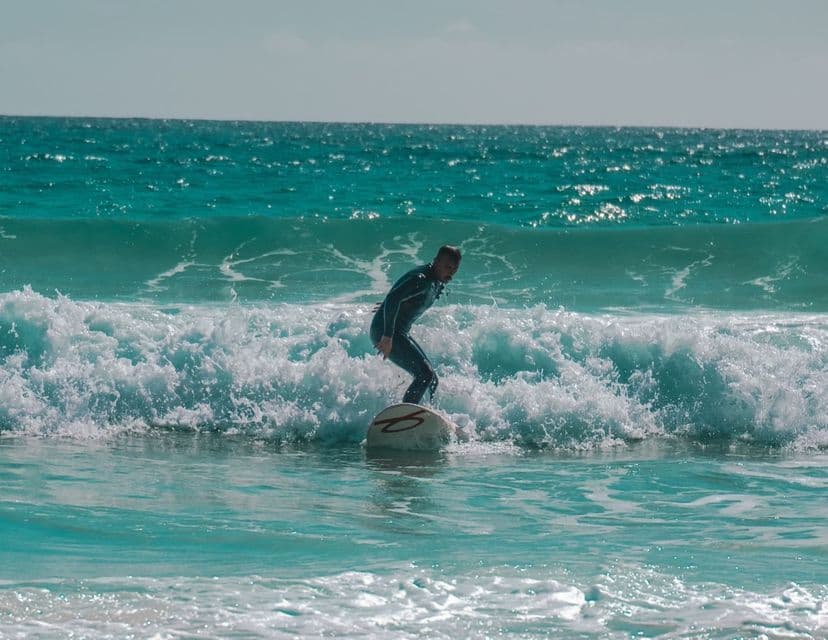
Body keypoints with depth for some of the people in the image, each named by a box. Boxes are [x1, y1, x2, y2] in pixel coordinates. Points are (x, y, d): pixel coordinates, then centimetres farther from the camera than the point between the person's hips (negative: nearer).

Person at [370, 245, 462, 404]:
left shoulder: (437, 283, 10)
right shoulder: (422, 279, -22)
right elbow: (393, 299, -33)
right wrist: (387, 337, -33)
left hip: (400, 333, 10)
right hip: (384, 332, -10)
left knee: (432, 380, 8)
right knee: (425, 375, -20)